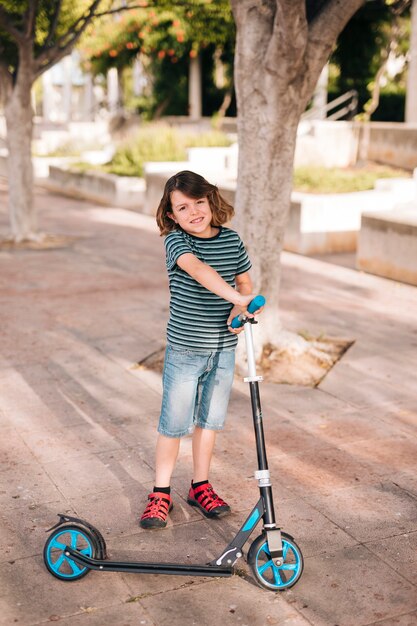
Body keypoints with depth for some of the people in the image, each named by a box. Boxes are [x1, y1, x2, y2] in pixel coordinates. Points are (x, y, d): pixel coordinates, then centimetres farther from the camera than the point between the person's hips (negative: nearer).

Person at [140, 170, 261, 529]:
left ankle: (201, 486, 31)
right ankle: (161, 493, 20)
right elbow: (197, 269, -33)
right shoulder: (176, 241, -13)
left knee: (210, 419, 15)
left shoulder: (231, 240, 2)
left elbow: (245, 281, 13)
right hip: (185, 349, -4)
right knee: (175, 423, 4)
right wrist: (235, 296, -47)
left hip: (224, 348, 4)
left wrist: (240, 308, -9)